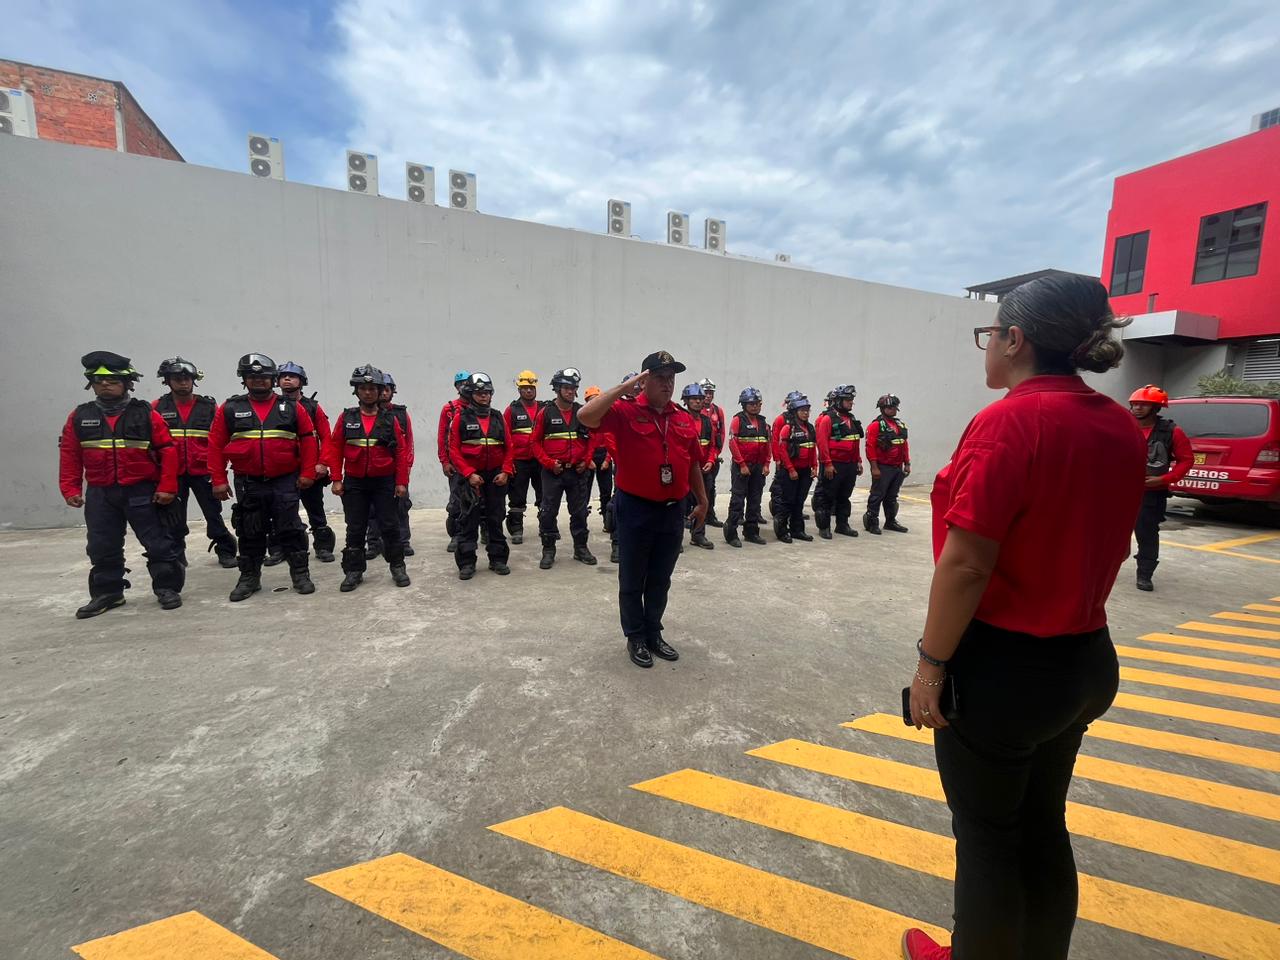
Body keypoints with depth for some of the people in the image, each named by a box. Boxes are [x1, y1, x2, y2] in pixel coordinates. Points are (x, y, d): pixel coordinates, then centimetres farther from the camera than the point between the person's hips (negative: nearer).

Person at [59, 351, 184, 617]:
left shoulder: (146, 414, -3)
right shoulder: (79, 417, 6)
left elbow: (168, 451, -6)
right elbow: (69, 455, 8)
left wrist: (167, 486, -11)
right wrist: (70, 489, 1)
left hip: (142, 492, -3)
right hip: (99, 494, 4)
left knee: (158, 543, 1)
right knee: (102, 547, 11)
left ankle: (167, 588, 13)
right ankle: (107, 593, 25)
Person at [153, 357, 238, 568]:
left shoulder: (209, 406, 2)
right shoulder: (158, 407, 4)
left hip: (203, 471, -1)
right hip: (172, 473, 1)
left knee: (213, 514, 4)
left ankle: (226, 551, 14)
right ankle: (176, 556, 24)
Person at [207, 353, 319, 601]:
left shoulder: (291, 408, 2)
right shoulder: (229, 409, 3)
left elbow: (308, 439, 2)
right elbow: (216, 445, 4)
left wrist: (307, 473, -3)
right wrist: (218, 480, -1)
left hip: (285, 481, -1)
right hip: (248, 484, 2)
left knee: (290, 530, 2)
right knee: (250, 533, 12)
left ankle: (301, 574, 12)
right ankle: (249, 578, 26)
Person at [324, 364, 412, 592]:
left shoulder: (390, 419, 0)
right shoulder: (347, 417, 2)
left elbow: (402, 451, -2)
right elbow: (334, 448, 3)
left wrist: (402, 482, -6)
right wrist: (337, 479, -3)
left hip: (384, 482, -1)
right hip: (354, 483, 1)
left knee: (391, 526, 3)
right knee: (355, 529, 9)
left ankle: (397, 567, 16)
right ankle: (354, 571, 19)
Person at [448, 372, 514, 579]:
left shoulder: (498, 418, 7)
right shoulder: (461, 418, -3)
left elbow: (508, 448, 6)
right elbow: (454, 450, -6)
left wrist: (506, 471, -6)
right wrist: (469, 474, -14)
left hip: (496, 475, 3)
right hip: (471, 476, -3)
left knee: (496, 518, 9)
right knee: (468, 520, 1)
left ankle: (498, 559, 19)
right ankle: (466, 563, 10)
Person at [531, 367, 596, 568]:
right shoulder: (546, 412, -2)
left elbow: (592, 438, 11)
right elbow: (536, 441, 0)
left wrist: (586, 461, 0)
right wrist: (549, 463, -10)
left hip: (578, 471, 2)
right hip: (552, 472, -2)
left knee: (580, 512, 11)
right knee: (548, 512, 3)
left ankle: (581, 548, 24)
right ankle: (548, 550, 17)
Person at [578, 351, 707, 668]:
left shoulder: (685, 420, 7)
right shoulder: (625, 412, -9)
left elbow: (693, 463, 16)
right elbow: (585, 416, -26)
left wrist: (701, 501, 19)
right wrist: (624, 387, -23)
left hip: (673, 511, 5)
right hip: (636, 509, -5)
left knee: (660, 580, 18)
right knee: (632, 580, 10)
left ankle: (654, 634, 35)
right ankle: (635, 638, 28)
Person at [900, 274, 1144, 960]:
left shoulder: (1010, 422, -21)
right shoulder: (1123, 428, 4)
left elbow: (966, 564, -23)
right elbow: (1097, 544, 11)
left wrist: (930, 664, -14)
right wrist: (1071, 625, 20)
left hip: (1001, 666, -7)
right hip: (1085, 660, 7)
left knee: (988, 835, 14)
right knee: (1043, 825, 24)